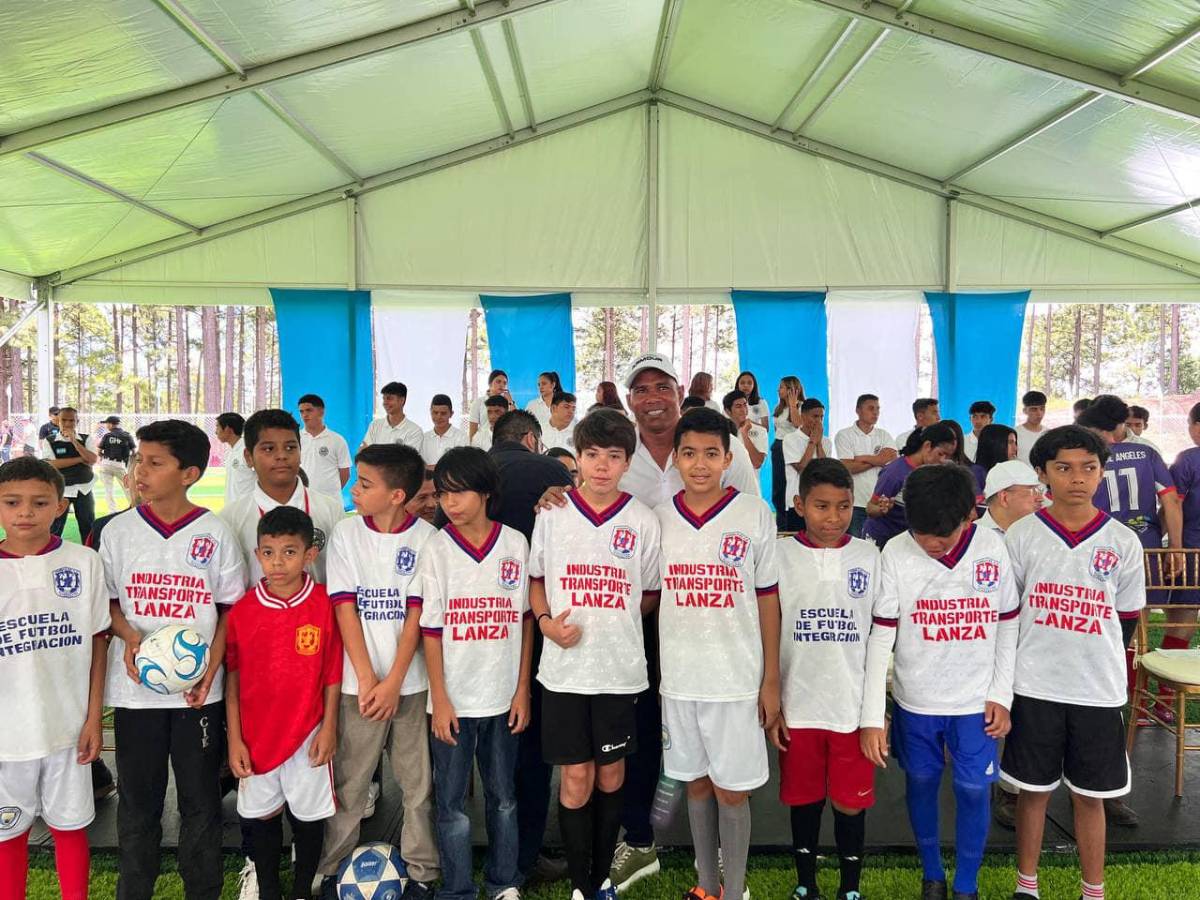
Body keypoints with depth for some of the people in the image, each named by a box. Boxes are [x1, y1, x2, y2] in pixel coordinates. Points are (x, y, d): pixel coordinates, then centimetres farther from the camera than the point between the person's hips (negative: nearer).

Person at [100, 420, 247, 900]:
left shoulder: (215, 533, -5)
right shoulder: (119, 531, 0)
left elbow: (232, 609, 0)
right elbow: (106, 601, 8)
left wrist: (211, 668, -11)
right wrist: (129, 638, -11)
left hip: (198, 690, -1)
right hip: (135, 686, 2)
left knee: (201, 801, 10)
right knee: (137, 801, 13)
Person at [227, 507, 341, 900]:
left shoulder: (324, 605, -10)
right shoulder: (243, 610, -6)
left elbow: (333, 672, -4)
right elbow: (232, 678, 0)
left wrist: (329, 727, -4)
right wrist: (234, 739, 0)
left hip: (308, 733, -2)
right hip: (257, 734, 2)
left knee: (308, 816, 12)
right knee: (262, 816, 16)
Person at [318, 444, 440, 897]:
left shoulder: (426, 537, -5)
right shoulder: (346, 532, -1)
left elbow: (417, 614, -6)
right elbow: (345, 608, -4)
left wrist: (393, 681, -10)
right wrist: (367, 678, -9)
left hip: (410, 681, 0)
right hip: (359, 682, 1)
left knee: (418, 782, 8)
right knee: (347, 783, 9)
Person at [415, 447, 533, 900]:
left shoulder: (515, 544, -2)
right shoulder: (436, 549, -6)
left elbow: (525, 621, 2)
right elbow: (430, 630, -5)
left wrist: (523, 690, 1)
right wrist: (439, 699, -8)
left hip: (503, 697, 1)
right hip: (453, 699, -1)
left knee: (503, 797, 15)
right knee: (452, 803, 9)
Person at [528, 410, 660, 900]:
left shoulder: (644, 522, -2)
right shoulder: (552, 514, -1)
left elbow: (650, 593, 7)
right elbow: (535, 578, 7)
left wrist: (613, 618, -5)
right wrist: (546, 621, -9)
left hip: (620, 669, 0)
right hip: (564, 668, 0)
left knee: (610, 777, 13)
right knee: (575, 780, 5)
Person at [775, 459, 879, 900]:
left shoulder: (869, 556, -1)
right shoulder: (779, 555, -4)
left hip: (854, 706, 0)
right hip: (798, 706, 0)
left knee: (851, 802, 9)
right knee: (804, 799, 13)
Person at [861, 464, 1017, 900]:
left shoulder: (993, 549, -10)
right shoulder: (896, 553, -14)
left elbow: (1008, 626, 2)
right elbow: (880, 637, -11)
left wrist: (1001, 695, -1)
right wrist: (872, 716, -12)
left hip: (976, 700, 0)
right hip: (915, 699, 0)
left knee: (973, 790, 7)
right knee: (921, 783, 14)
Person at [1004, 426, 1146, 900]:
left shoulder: (1123, 541, -2)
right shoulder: (1021, 535, -4)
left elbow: (1127, 620, 8)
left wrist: (1097, 661, 9)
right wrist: (1030, 658, 5)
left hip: (1099, 691, 1)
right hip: (1035, 687, 0)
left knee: (1090, 795, 13)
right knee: (1034, 789, 12)